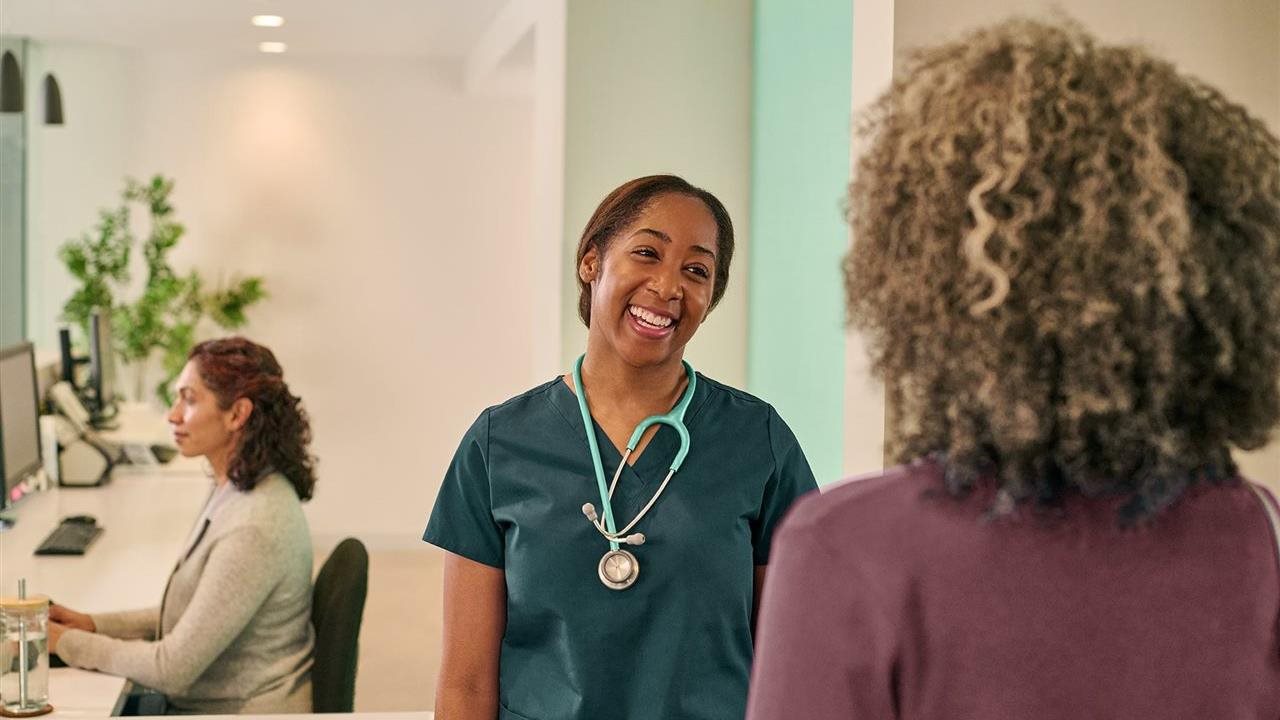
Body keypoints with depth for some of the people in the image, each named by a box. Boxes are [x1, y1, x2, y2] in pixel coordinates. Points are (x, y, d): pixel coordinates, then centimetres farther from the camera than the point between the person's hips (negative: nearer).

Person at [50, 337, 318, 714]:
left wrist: (67, 642, -11)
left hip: (242, 711, -8)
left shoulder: (255, 528, -26)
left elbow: (173, 668, -21)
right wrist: (92, 624, 4)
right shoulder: (237, 489, 4)